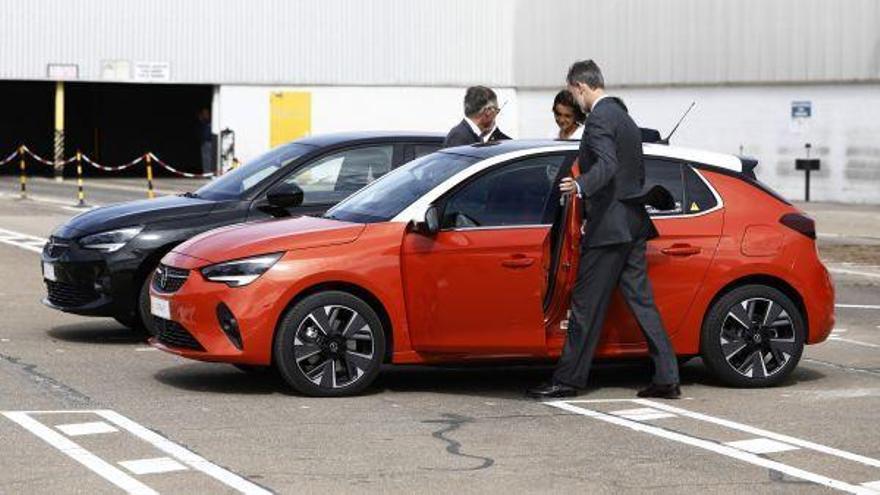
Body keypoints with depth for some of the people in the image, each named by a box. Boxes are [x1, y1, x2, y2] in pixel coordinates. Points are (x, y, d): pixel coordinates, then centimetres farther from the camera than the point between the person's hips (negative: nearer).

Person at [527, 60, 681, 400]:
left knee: (586, 305, -3)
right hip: (633, 223, 9)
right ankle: (666, 378, 6)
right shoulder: (624, 118, 18)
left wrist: (580, 186, -44)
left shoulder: (599, 119, -12)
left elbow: (607, 166, -27)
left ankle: (568, 380, 2)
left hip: (609, 227, -9)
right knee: (641, 301, 8)